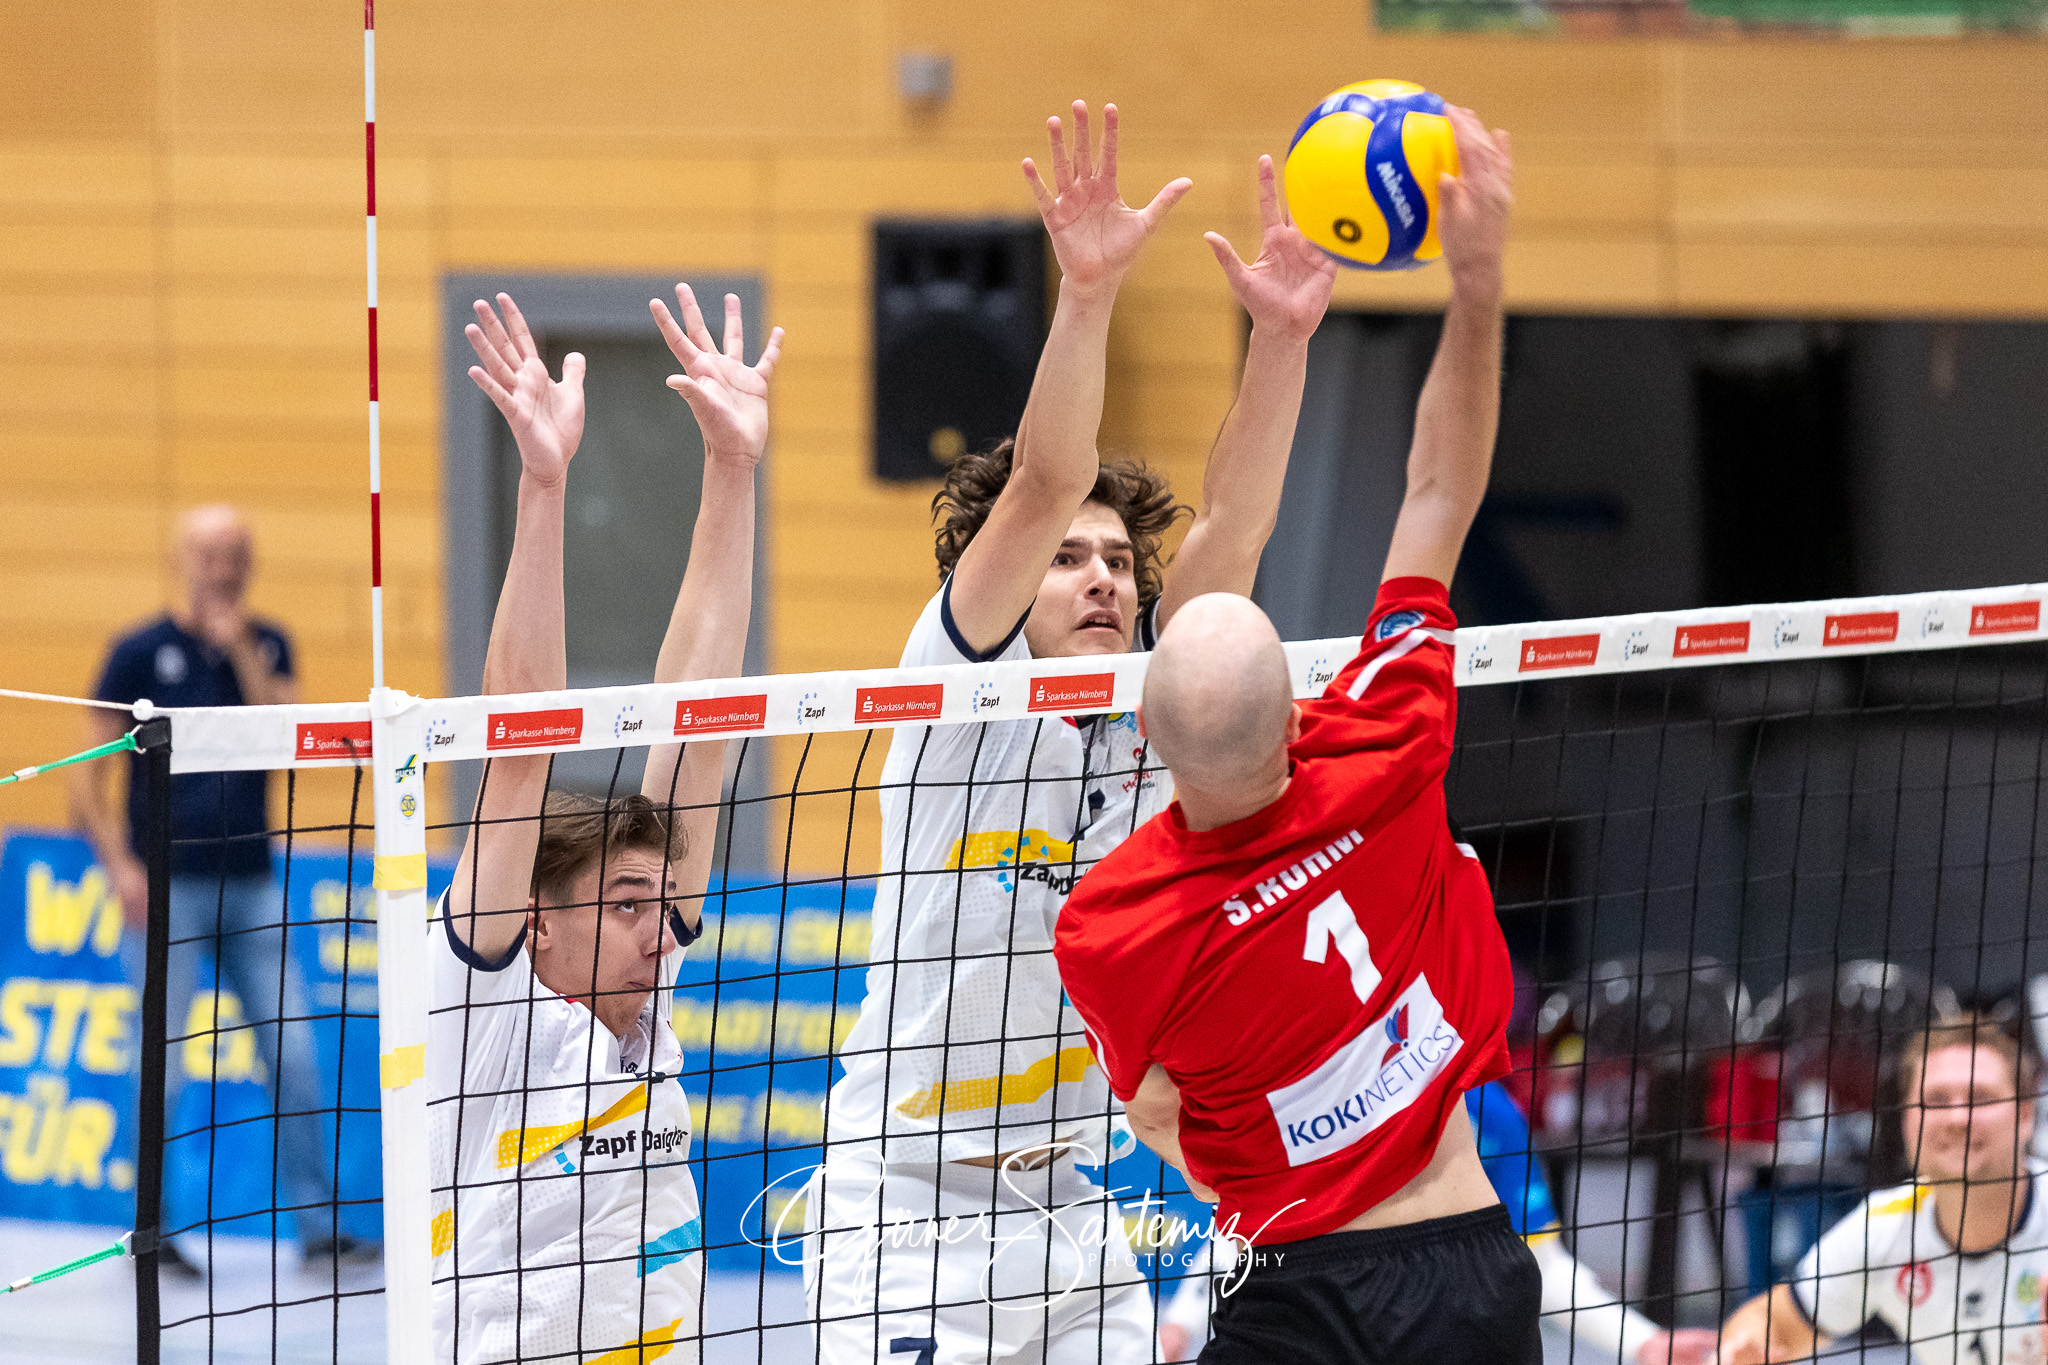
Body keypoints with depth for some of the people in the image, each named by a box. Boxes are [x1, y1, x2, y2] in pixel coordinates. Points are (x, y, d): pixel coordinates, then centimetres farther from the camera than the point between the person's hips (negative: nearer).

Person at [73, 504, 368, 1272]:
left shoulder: (267, 647, 10)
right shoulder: (141, 653, -1)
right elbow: (87, 768, -1)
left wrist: (240, 649, -12)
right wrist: (119, 864, -12)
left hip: (251, 884, 4)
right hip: (169, 886, -3)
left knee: (294, 1054, -1)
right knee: (164, 1069, -3)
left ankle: (317, 1225, 4)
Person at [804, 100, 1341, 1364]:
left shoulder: (1147, 715, 6)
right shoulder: (961, 688, -6)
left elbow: (1232, 530, -5)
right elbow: (1040, 489, -20)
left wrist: (1283, 334, -17)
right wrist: (1087, 292, -32)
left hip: (1068, 1211, 5)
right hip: (907, 1212, -5)